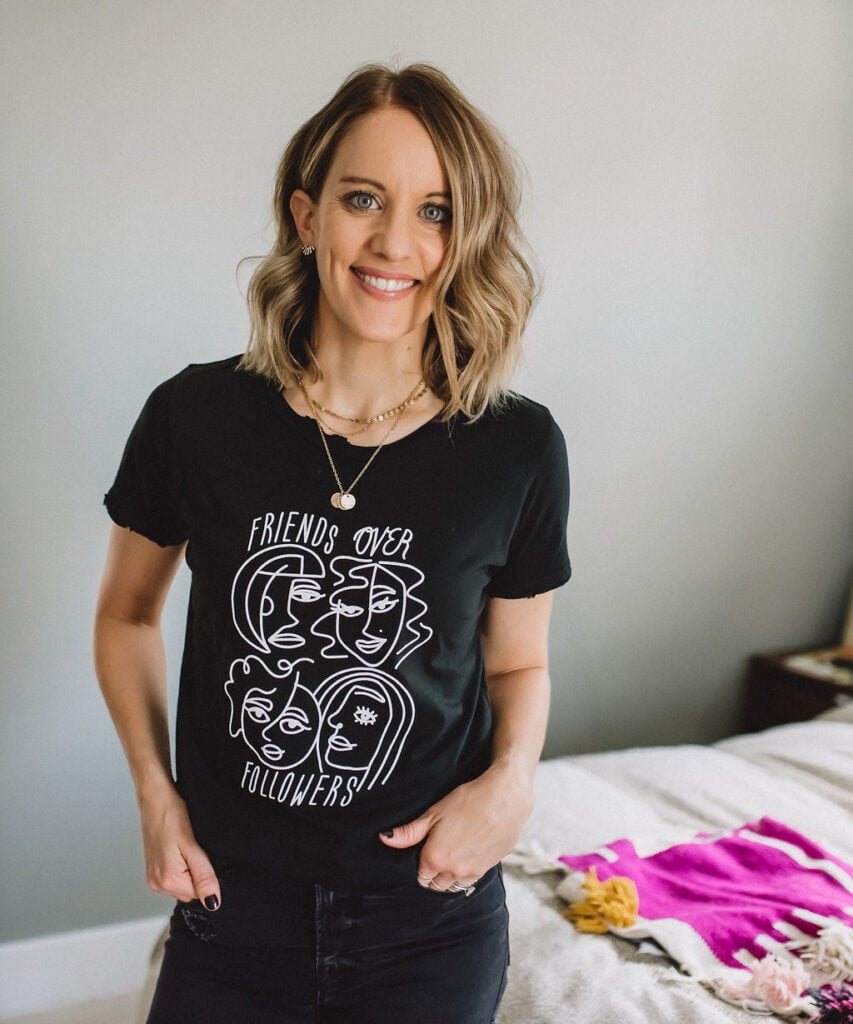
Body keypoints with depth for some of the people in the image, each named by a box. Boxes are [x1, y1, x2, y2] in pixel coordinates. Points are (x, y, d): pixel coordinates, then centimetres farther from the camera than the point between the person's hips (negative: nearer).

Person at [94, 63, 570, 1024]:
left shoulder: (518, 447, -10)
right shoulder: (195, 416, -11)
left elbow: (518, 662, 4)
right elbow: (127, 613, 5)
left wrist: (511, 779, -13)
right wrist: (155, 793, -3)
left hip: (432, 917, 1)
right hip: (232, 904, 0)